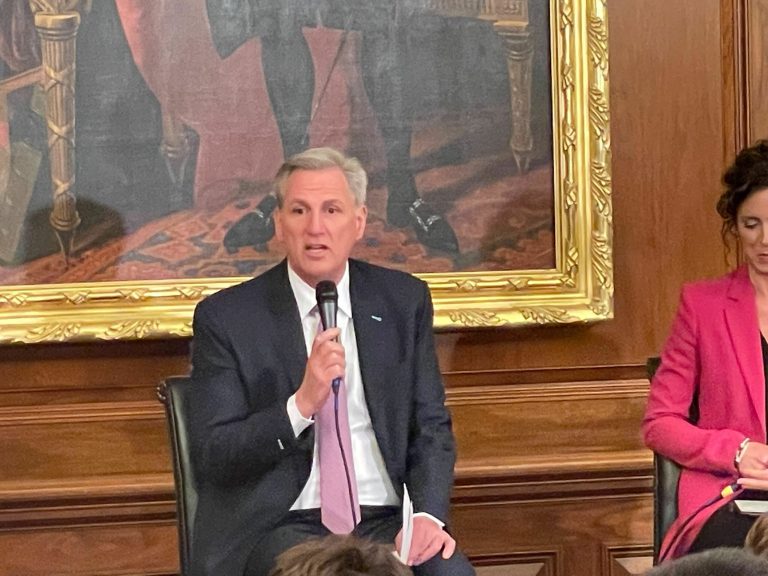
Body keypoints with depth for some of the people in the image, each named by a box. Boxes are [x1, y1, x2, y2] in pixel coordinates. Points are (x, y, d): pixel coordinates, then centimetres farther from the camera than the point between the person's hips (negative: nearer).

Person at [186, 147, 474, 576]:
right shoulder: (226, 317, 0)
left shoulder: (404, 301, 9)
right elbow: (211, 456, -4)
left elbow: (431, 427, 10)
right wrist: (301, 404, -19)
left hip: (388, 523, 3)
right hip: (281, 527, -3)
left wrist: (428, 514, -9)